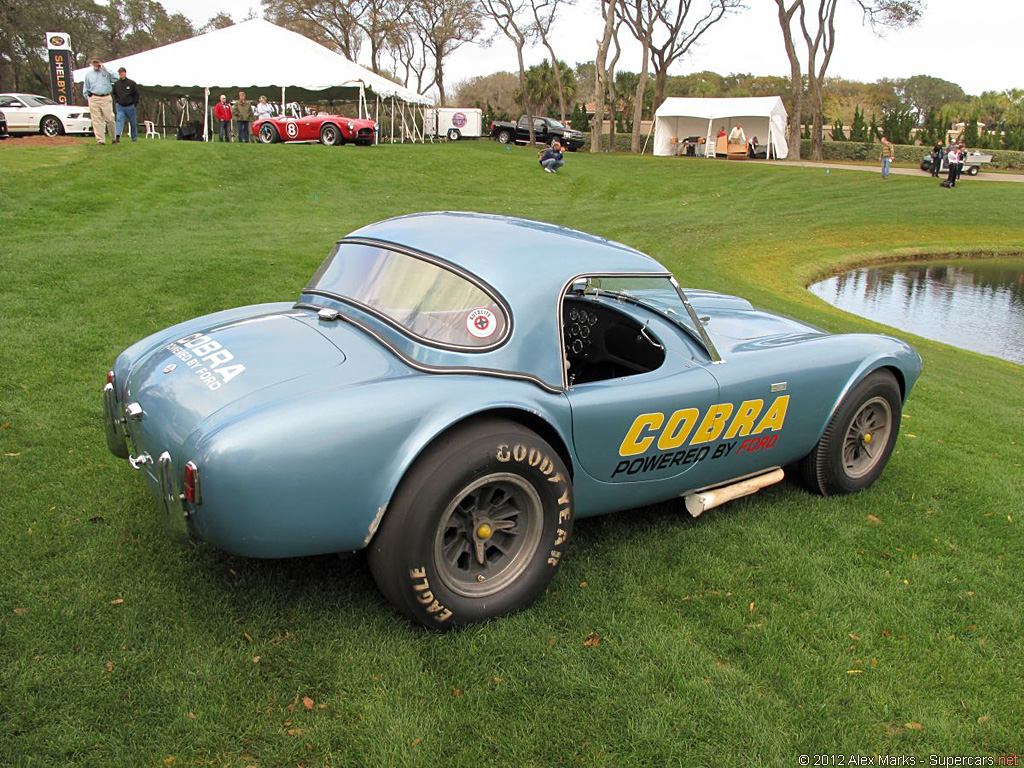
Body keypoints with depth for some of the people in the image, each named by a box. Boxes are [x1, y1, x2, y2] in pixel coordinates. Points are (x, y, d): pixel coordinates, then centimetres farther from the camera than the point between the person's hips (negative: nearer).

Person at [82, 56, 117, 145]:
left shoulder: (106, 72, 9)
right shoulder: (88, 74, 16)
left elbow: (116, 78, -10)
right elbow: (86, 88, 20)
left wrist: (106, 70, -14)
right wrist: (87, 97, 11)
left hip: (106, 98, -2)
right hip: (93, 99, 2)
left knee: (110, 119, -5)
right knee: (97, 120, -4)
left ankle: (114, 138, 12)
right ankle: (100, 140, -4)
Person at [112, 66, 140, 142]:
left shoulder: (132, 83, -5)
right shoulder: (116, 83, 4)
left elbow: (136, 94, 1)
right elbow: (114, 94, 17)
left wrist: (135, 104, -2)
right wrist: (116, 102, 8)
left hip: (130, 106, -1)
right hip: (120, 106, 1)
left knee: (133, 122, 9)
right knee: (119, 120, -16)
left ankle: (134, 137, 22)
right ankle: (118, 135, -26)